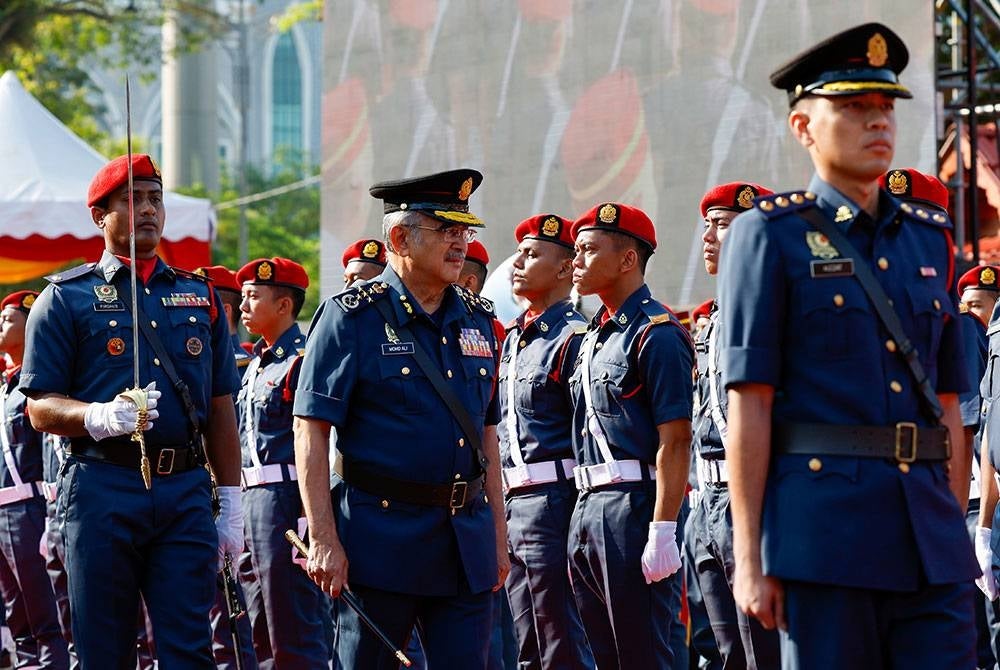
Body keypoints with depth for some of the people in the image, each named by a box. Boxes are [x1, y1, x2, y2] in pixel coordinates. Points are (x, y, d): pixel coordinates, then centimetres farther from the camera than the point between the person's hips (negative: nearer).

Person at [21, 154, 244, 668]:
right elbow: (40, 408, -1)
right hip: (102, 490, -3)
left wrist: (231, 504, 13)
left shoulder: (199, 295, 17)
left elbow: (221, 408, 18)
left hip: (187, 492, 3)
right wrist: (101, 418, -21)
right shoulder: (67, 298, 5)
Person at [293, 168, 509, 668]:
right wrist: (323, 540, -15)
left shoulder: (477, 320, 13)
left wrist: (498, 535, 14)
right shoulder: (353, 316, -5)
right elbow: (310, 430, -8)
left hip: (467, 542, 5)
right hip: (380, 541, -5)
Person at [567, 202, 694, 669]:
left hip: (634, 507, -9)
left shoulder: (657, 334, -11)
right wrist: (585, 517, 17)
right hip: (588, 508, 9)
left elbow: (675, 441, -16)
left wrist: (662, 531, -22)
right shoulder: (594, 337, 18)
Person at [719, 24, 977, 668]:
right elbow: (749, 404, -5)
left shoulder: (932, 239, 16)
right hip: (824, 529, -4)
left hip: (930, 538, 5)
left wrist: (953, 529, 13)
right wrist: (750, 559, -9)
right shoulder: (771, 235, 1)